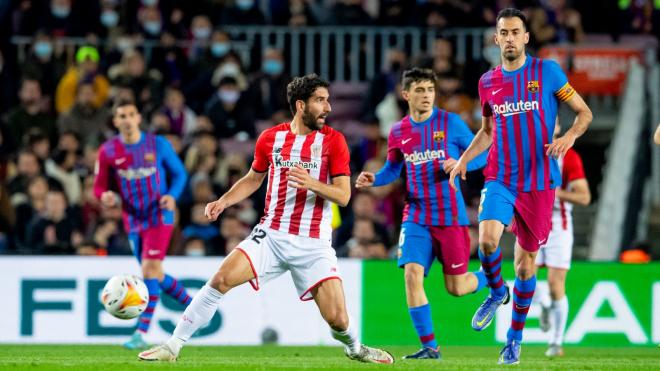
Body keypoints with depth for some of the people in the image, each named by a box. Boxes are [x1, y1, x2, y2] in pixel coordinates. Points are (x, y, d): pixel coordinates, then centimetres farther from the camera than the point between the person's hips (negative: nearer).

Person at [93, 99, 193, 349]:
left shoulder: (158, 145, -6)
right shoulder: (108, 151, -2)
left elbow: (179, 173, 4)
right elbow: (99, 186, 3)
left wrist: (172, 195, -15)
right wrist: (106, 196, -21)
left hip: (159, 216, -4)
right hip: (133, 221, 4)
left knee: (150, 269, -17)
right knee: (156, 275, 12)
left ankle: (141, 333, -17)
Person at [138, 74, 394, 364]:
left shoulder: (333, 140, -4)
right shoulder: (270, 138, 4)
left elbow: (343, 195, -8)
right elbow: (253, 179, 21)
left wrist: (311, 183, -26)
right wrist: (223, 202, 6)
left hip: (313, 244, -2)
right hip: (272, 235, 2)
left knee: (337, 318, -10)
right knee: (222, 278, -17)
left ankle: (354, 348, 26)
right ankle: (173, 346, -9)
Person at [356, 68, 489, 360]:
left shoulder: (451, 123, -5)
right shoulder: (398, 132, 4)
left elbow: (481, 155, 1)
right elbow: (393, 169, 18)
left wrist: (460, 164, -19)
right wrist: (373, 179, -3)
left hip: (450, 215, -3)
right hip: (416, 216, 3)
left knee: (456, 288, 0)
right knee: (412, 275, -14)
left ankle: (489, 279, 35)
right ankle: (429, 347, -5)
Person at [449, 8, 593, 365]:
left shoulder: (547, 71, -3)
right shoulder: (488, 82, 7)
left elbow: (584, 113, 1)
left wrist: (569, 136, -19)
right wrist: (464, 158, 4)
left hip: (539, 181, -2)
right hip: (499, 178, 2)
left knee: (525, 259, 5)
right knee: (487, 238, -24)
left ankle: (515, 337, 20)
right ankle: (496, 291, 8)